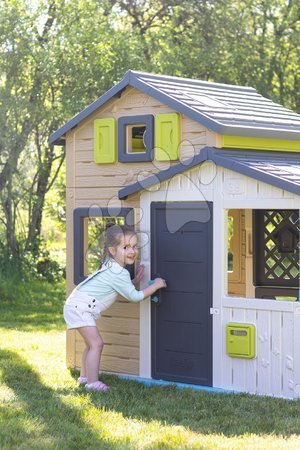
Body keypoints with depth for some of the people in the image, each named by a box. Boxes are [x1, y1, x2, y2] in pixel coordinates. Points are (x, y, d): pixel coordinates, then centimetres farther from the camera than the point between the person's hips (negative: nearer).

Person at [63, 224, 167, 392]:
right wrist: (155, 285, -7)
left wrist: (135, 281, 2)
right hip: (81, 307, -11)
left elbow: (124, 288, 17)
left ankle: (85, 376, 34)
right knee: (96, 343, -14)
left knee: (92, 343, 21)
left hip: (77, 305, 11)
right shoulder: (119, 273, -20)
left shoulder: (112, 267, 10)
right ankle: (92, 383, -15)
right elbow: (134, 296, -14)